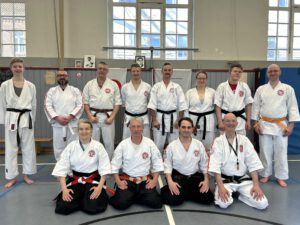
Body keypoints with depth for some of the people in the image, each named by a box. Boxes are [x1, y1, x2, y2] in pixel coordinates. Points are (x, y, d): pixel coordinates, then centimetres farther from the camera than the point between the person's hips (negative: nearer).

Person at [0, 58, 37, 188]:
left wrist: (32, 120, 8)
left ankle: (26, 175, 21)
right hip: (11, 119, -1)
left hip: (26, 119, 1)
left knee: (28, 148, 6)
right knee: (11, 148, 6)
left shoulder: (30, 86, 4)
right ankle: (12, 177, 18)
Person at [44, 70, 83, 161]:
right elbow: (47, 106, -1)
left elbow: (80, 105, -3)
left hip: (72, 123, -1)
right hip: (57, 124, 1)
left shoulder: (75, 90, 6)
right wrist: (57, 118, -15)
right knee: (58, 147, 7)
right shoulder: (51, 91, 9)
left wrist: (70, 117, -15)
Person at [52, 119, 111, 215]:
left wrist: (100, 187, -18)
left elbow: (104, 168, -7)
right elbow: (61, 168, -5)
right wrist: (64, 189, -15)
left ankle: (86, 198, 15)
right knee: (63, 207, -16)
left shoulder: (98, 146, -8)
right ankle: (79, 198, 16)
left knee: (93, 207, -20)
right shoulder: (71, 146, -4)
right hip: (75, 181, 2)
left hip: (93, 181, -1)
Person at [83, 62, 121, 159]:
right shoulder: (89, 84, 6)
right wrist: (90, 116, -6)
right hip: (94, 116, 1)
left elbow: (117, 102, 1)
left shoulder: (113, 84, 3)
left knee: (109, 142, 6)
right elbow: (85, 101, 5)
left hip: (108, 116, -1)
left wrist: (112, 117, -7)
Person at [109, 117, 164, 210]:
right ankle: (130, 196, 14)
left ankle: (133, 197, 11)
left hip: (145, 181, 1)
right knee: (122, 203, -21)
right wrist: (118, 181, -9)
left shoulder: (149, 143, -3)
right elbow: (115, 165, 0)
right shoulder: (123, 144, -5)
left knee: (154, 202, -16)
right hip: (127, 180, -1)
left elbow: (157, 163, 2)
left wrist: (155, 180, -6)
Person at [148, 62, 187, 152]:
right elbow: (152, 105, -2)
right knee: (158, 144, 4)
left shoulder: (177, 87, 5)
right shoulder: (156, 87, 3)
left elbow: (182, 105, 2)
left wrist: (179, 120, -4)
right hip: (159, 117, -1)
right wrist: (154, 120, -9)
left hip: (173, 117, 1)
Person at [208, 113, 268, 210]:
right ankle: (229, 193, 7)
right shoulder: (218, 141, -7)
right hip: (225, 180, -2)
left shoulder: (244, 140, 1)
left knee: (262, 203, -15)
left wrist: (256, 185, -13)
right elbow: (215, 166, -14)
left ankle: (240, 194, 11)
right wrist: (220, 187, -24)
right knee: (224, 203, -27)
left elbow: (253, 163, -3)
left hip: (244, 179, 2)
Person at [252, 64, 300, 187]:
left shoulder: (288, 89, 0)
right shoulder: (261, 89, 4)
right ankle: (265, 175, 22)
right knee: (265, 151, 7)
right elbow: (256, 106, 5)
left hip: (281, 125, -1)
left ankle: (281, 177, 20)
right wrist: (256, 123, 0)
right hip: (264, 124, 1)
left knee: (281, 152, 5)